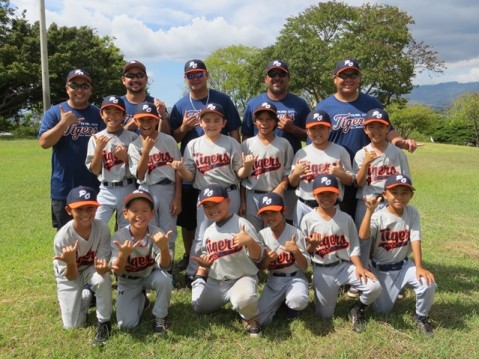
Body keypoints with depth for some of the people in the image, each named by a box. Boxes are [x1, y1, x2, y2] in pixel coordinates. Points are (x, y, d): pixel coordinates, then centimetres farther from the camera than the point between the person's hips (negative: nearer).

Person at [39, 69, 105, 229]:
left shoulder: (99, 114, 5)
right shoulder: (54, 112, 2)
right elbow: (44, 142, -9)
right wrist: (64, 123, -20)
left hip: (94, 188, 1)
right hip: (63, 189, -1)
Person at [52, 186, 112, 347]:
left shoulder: (102, 228, -28)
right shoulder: (62, 237, -31)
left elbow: (103, 262, -25)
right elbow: (71, 276, -24)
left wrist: (102, 267, -49)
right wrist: (70, 262, -46)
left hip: (91, 268, 0)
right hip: (69, 274, 0)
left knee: (103, 278, -37)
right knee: (72, 325, -3)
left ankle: (104, 323, -11)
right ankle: (86, 296, 30)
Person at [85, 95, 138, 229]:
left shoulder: (132, 137, -2)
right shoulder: (96, 138, 1)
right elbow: (95, 170, -1)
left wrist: (125, 157, -16)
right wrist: (99, 148, -12)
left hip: (128, 190, 0)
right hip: (106, 191, 1)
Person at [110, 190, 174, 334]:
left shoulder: (157, 234, -23)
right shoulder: (119, 236, -22)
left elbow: (165, 267, -29)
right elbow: (117, 272, -23)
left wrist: (164, 248, -50)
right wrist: (123, 255, -44)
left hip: (151, 276, 0)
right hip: (128, 281, 0)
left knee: (164, 278, -35)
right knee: (126, 324, -13)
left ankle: (160, 317, -7)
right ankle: (141, 299, 21)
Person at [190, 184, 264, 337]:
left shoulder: (241, 224, -12)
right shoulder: (208, 232, 9)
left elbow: (257, 257, -16)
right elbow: (205, 258, 23)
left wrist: (250, 242, -36)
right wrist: (199, 277, 7)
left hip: (242, 278, -7)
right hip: (214, 282, 8)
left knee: (245, 300, -36)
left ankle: (250, 318, -1)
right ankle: (225, 299, 32)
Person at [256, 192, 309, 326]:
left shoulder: (295, 233, -12)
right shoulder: (262, 235, -4)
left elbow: (304, 267, -9)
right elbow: (260, 267, 3)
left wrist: (296, 251, -29)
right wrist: (267, 259, -20)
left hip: (295, 277, -3)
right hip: (274, 280, 3)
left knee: (298, 301, -38)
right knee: (258, 319, -13)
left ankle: (290, 301, 3)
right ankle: (282, 300, 16)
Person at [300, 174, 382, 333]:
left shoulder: (345, 218, -1)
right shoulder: (308, 219, -8)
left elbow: (353, 246, 1)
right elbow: (304, 251, -3)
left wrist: (359, 267, -14)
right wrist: (312, 246, -25)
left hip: (346, 266, 1)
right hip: (322, 271, -1)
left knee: (374, 287, -21)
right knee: (325, 315, 4)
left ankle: (357, 310, 12)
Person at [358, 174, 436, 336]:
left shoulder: (412, 213, -9)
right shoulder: (378, 216, -18)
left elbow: (415, 240, -14)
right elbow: (363, 236, -35)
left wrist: (419, 267, -24)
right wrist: (370, 210, -44)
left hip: (403, 265, 2)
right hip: (380, 269, -2)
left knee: (428, 284, -24)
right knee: (383, 309, 3)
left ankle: (421, 317, 5)